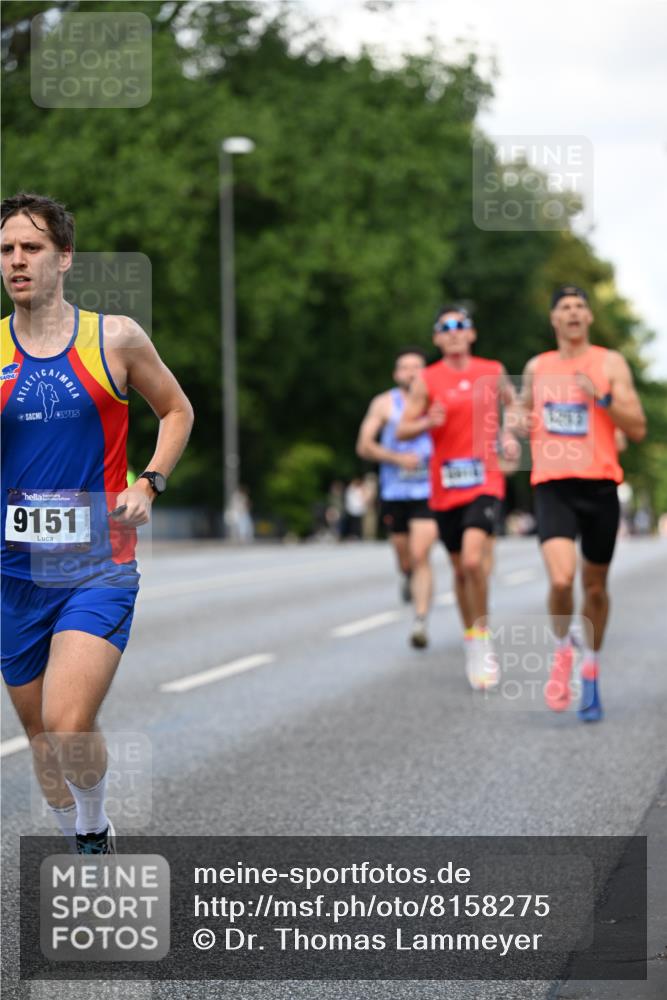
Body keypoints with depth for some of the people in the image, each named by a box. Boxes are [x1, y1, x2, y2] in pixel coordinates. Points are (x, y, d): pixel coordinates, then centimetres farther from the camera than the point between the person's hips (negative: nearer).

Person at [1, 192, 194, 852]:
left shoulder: (115, 338, -1)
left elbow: (176, 410, 14)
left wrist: (149, 483, 0)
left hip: (99, 565, -3)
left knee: (68, 728, -18)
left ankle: (96, 830, 9)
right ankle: (81, 850, 34)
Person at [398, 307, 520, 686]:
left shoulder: (493, 371, 5)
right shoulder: (427, 380, 1)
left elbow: (514, 404, 24)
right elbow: (403, 430, 0)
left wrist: (510, 434, 5)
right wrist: (428, 423, -20)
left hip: (485, 480, -1)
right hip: (445, 485, 1)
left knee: (474, 560, -21)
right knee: (461, 569, 11)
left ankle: (484, 638, -7)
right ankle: (472, 642, 28)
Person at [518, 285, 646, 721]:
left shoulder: (610, 363, 3)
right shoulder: (537, 368, 12)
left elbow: (638, 429, -3)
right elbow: (525, 413, 29)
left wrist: (602, 397, -17)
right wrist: (523, 424, 5)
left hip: (599, 484, 0)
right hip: (553, 485, 1)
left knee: (595, 585, 10)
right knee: (562, 578, -20)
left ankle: (590, 671, 29)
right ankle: (563, 650, 8)